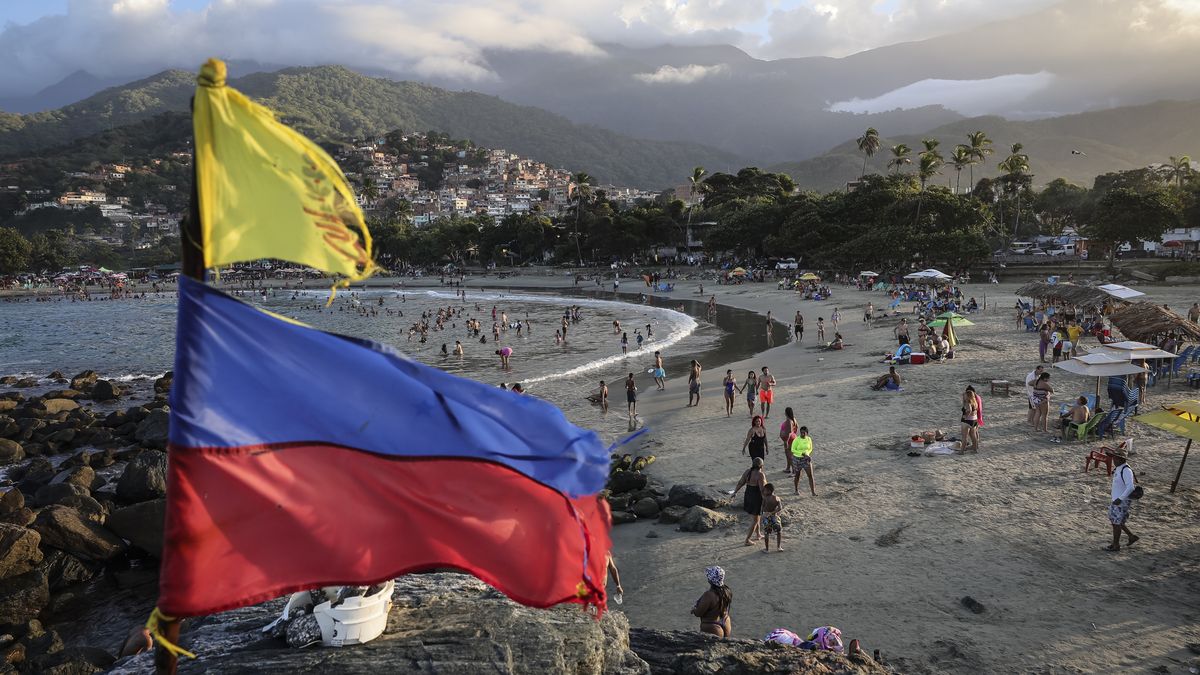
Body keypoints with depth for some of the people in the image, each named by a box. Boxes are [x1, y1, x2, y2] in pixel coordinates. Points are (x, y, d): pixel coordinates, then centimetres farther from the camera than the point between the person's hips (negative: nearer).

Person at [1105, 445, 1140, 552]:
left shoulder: (1126, 470, -24)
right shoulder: (1119, 468, 6)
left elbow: (1130, 487, -30)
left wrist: (1120, 498, -31)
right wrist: (1114, 492, 22)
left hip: (1122, 501, -10)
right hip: (1116, 499, 10)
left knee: (1116, 522, 3)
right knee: (1113, 520, 19)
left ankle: (1115, 545, 17)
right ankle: (1132, 536, 31)